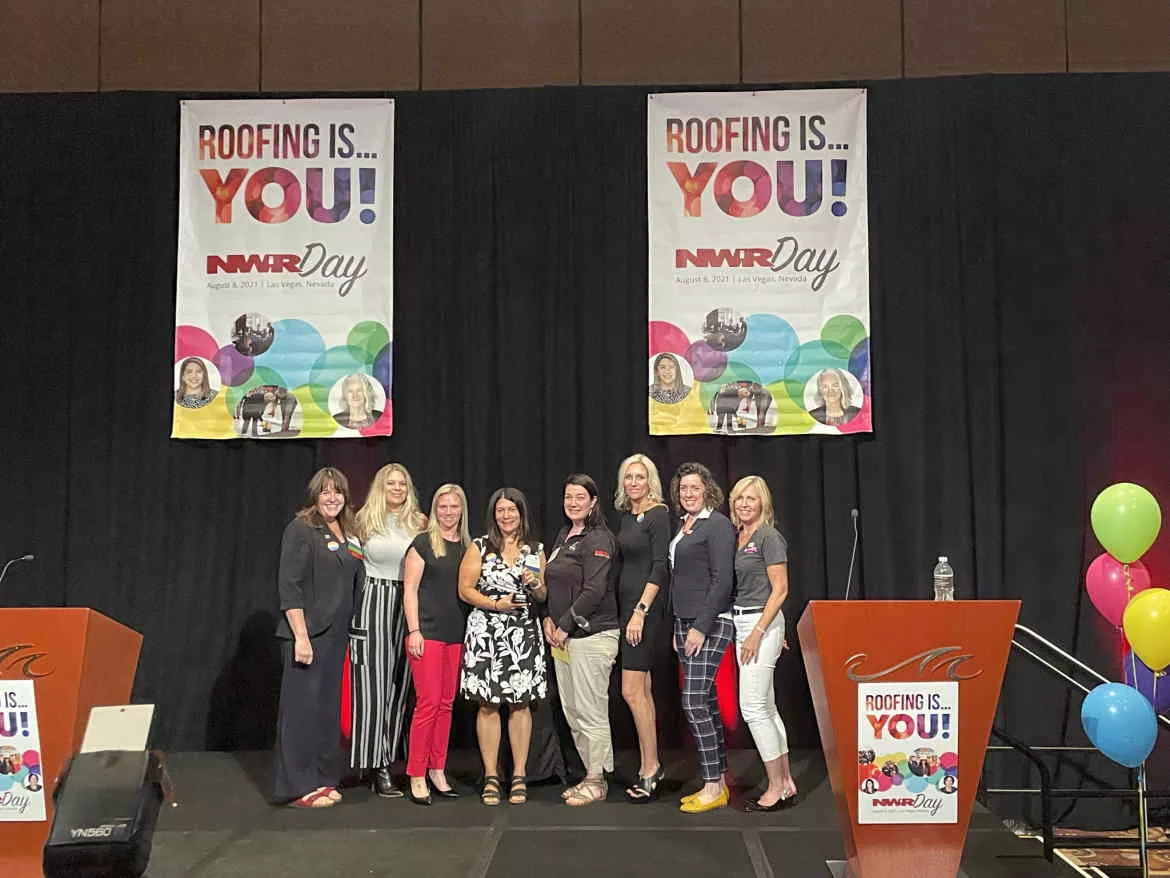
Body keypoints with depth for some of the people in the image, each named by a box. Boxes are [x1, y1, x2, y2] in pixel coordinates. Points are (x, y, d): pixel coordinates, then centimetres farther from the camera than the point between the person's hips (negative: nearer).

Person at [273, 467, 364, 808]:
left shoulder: (348, 535, 15)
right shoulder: (301, 530, -6)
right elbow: (289, 586, -13)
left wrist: (348, 632, 12)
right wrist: (301, 636, -18)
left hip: (336, 635, 7)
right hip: (307, 634, -7)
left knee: (328, 707, 11)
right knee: (302, 707, -3)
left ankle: (322, 779, 20)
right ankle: (298, 787, 4)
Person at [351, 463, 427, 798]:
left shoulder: (419, 523, 8)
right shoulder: (365, 520, 4)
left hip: (408, 606, 3)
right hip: (374, 604, -2)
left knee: (399, 686, 7)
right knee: (374, 686, -4)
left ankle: (388, 759, 16)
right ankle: (377, 768, 1)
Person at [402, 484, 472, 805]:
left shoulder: (468, 546, 13)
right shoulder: (423, 543, -2)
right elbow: (410, 589, -5)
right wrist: (414, 631, -12)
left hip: (457, 634, 5)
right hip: (427, 632, -5)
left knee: (447, 703, 8)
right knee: (428, 703, -7)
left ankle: (437, 771, 18)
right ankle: (417, 776, 2)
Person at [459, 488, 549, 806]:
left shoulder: (535, 550, 11)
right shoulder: (479, 547, 4)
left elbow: (543, 597, 16)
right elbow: (465, 590, 0)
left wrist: (535, 585, -6)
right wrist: (496, 604, -13)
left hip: (524, 634, 2)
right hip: (485, 633, -1)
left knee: (520, 704, 1)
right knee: (488, 705, -1)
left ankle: (519, 776, 8)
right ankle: (491, 777, 7)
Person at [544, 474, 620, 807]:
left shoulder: (599, 539, -10)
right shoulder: (563, 536, 16)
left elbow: (594, 591, -18)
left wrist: (565, 625, -14)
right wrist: (549, 620, 7)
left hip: (592, 635, -9)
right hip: (564, 637, 9)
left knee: (591, 712, -4)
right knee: (571, 711, 12)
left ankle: (596, 782, 6)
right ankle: (591, 775, 22)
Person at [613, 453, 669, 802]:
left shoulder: (658, 515, -9)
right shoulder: (625, 516, 14)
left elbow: (659, 567, -15)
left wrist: (640, 611, -19)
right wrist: (626, 612, 11)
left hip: (646, 606, -8)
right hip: (625, 604, 8)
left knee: (631, 691, -9)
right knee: (642, 691, 10)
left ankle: (650, 767, 0)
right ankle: (650, 767, 16)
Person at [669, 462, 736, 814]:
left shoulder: (718, 524, -9)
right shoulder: (684, 526, 16)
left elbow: (722, 580, -17)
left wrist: (701, 627, -19)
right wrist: (678, 630, 18)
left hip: (709, 624, -9)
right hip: (685, 623, 9)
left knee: (694, 702, -11)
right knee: (706, 703, 11)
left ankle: (713, 788, -4)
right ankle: (718, 782, 17)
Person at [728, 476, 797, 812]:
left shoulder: (769, 537, -10)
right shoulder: (736, 537, 13)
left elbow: (780, 590, -15)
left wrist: (757, 633, -19)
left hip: (761, 623, -9)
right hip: (741, 622, 9)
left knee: (753, 707, -9)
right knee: (767, 707, 11)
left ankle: (776, 788, 0)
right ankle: (786, 784, 17)